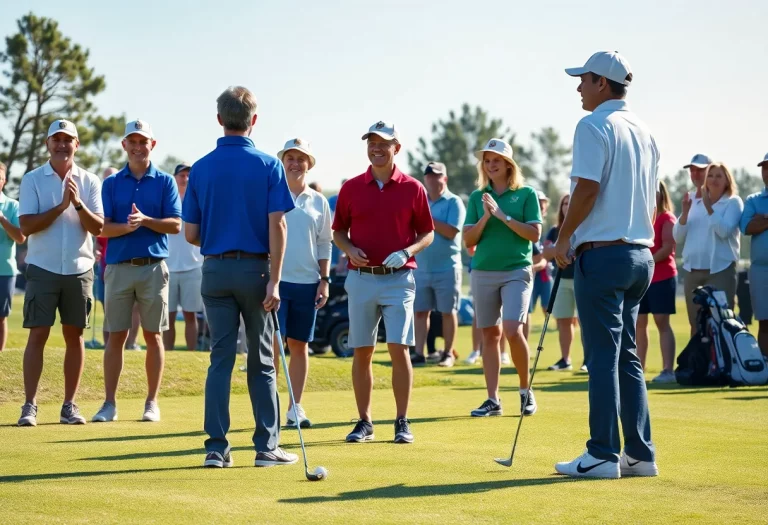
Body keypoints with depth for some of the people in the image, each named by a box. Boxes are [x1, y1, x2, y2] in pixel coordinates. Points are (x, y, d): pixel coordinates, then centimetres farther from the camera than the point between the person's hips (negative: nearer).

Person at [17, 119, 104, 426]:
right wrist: (61, 206, -16)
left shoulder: (90, 182, 6)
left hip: (79, 269, 2)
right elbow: (26, 226, -9)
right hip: (42, 269, -2)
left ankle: (69, 405, 11)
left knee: (74, 335, 5)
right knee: (38, 335, -4)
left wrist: (78, 204, -18)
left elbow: (98, 228, -2)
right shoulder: (32, 180, 1)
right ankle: (30, 405, -3)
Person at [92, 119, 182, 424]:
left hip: (153, 267, -1)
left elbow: (175, 225, -2)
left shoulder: (165, 182, 6)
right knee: (116, 336, 2)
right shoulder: (112, 183, 9)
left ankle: (152, 403, 9)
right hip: (118, 266, 1)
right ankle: (109, 403, 6)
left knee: (153, 336, 2)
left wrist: (145, 220, -18)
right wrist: (128, 226, -19)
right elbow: (104, 228, 0)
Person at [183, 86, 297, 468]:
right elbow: (277, 226, -12)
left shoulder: (201, 168, 2)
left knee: (221, 358, 5)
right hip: (255, 268, -2)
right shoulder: (269, 166, -5)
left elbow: (191, 232, 3)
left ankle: (217, 447, 2)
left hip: (215, 269, 2)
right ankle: (267, 446, 8)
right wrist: (274, 280, -13)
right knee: (261, 361, 6)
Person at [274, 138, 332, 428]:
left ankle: (295, 408, 13)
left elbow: (324, 245, 12)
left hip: (307, 282, 3)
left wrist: (325, 280, 4)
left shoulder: (318, 202, 9)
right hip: (275, 279, -3)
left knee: (300, 346, 6)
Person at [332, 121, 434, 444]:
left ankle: (402, 422, 2)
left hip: (398, 278, -2)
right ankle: (364, 422, 13)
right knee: (362, 352, 4)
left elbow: (427, 232, 7)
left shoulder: (412, 188, 2)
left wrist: (408, 251, -11)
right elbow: (338, 230, 13)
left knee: (399, 348, -8)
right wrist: (349, 249, -7)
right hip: (360, 278, 2)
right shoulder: (351, 188, 7)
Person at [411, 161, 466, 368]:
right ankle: (419, 353, 4)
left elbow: (451, 231, -17)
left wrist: (428, 218, -15)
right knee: (419, 311, 1)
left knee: (448, 312, 3)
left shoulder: (453, 203, -4)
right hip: (420, 267, 5)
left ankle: (448, 353, 11)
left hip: (446, 268, -4)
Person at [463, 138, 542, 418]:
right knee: (490, 334, 4)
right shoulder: (477, 197, 9)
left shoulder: (526, 194, 1)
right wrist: (485, 217, -11)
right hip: (483, 271, 3)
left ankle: (525, 390, 4)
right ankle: (493, 399, 8)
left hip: (517, 271, -3)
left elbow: (535, 234, -6)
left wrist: (503, 216, -13)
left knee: (512, 330, -16)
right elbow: (468, 240, 5)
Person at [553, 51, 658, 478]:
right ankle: (640, 454, 11)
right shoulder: (644, 131, 15)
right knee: (627, 356, 11)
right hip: (641, 255, 8)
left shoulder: (595, 126, -10)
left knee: (603, 355, -6)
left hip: (602, 253, -8)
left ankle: (604, 454, -5)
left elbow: (587, 187, -18)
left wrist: (564, 238, -7)